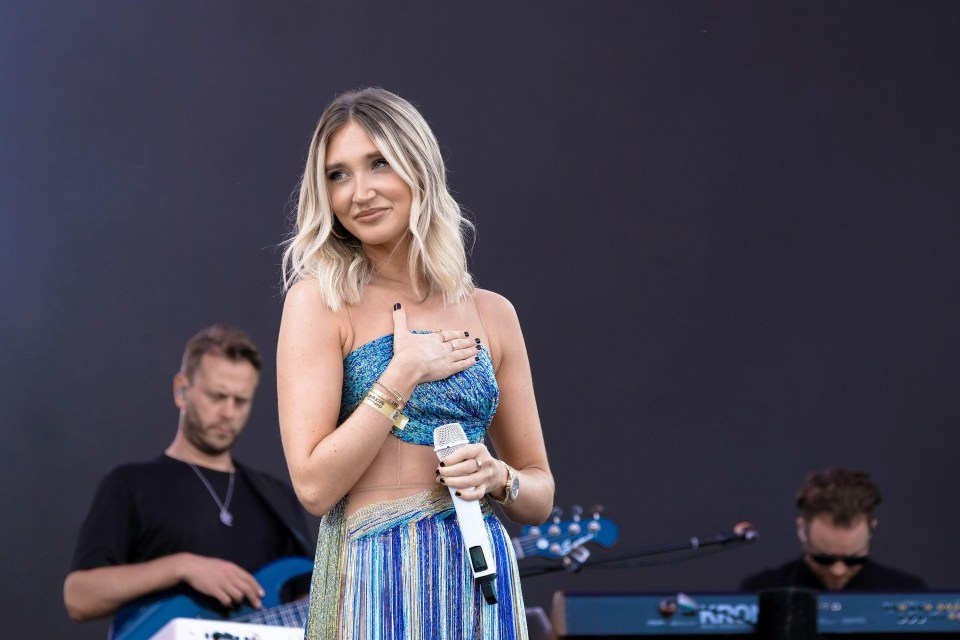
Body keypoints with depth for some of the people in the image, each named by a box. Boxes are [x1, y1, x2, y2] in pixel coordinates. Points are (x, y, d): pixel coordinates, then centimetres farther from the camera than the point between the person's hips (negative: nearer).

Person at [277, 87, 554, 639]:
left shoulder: (492, 314, 8)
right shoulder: (320, 299, -4)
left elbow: (540, 496, 14)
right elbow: (314, 485, -13)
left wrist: (497, 478, -7)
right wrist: (405, 372, -12)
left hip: (482, 578, 4)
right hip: (373, 577, -4)